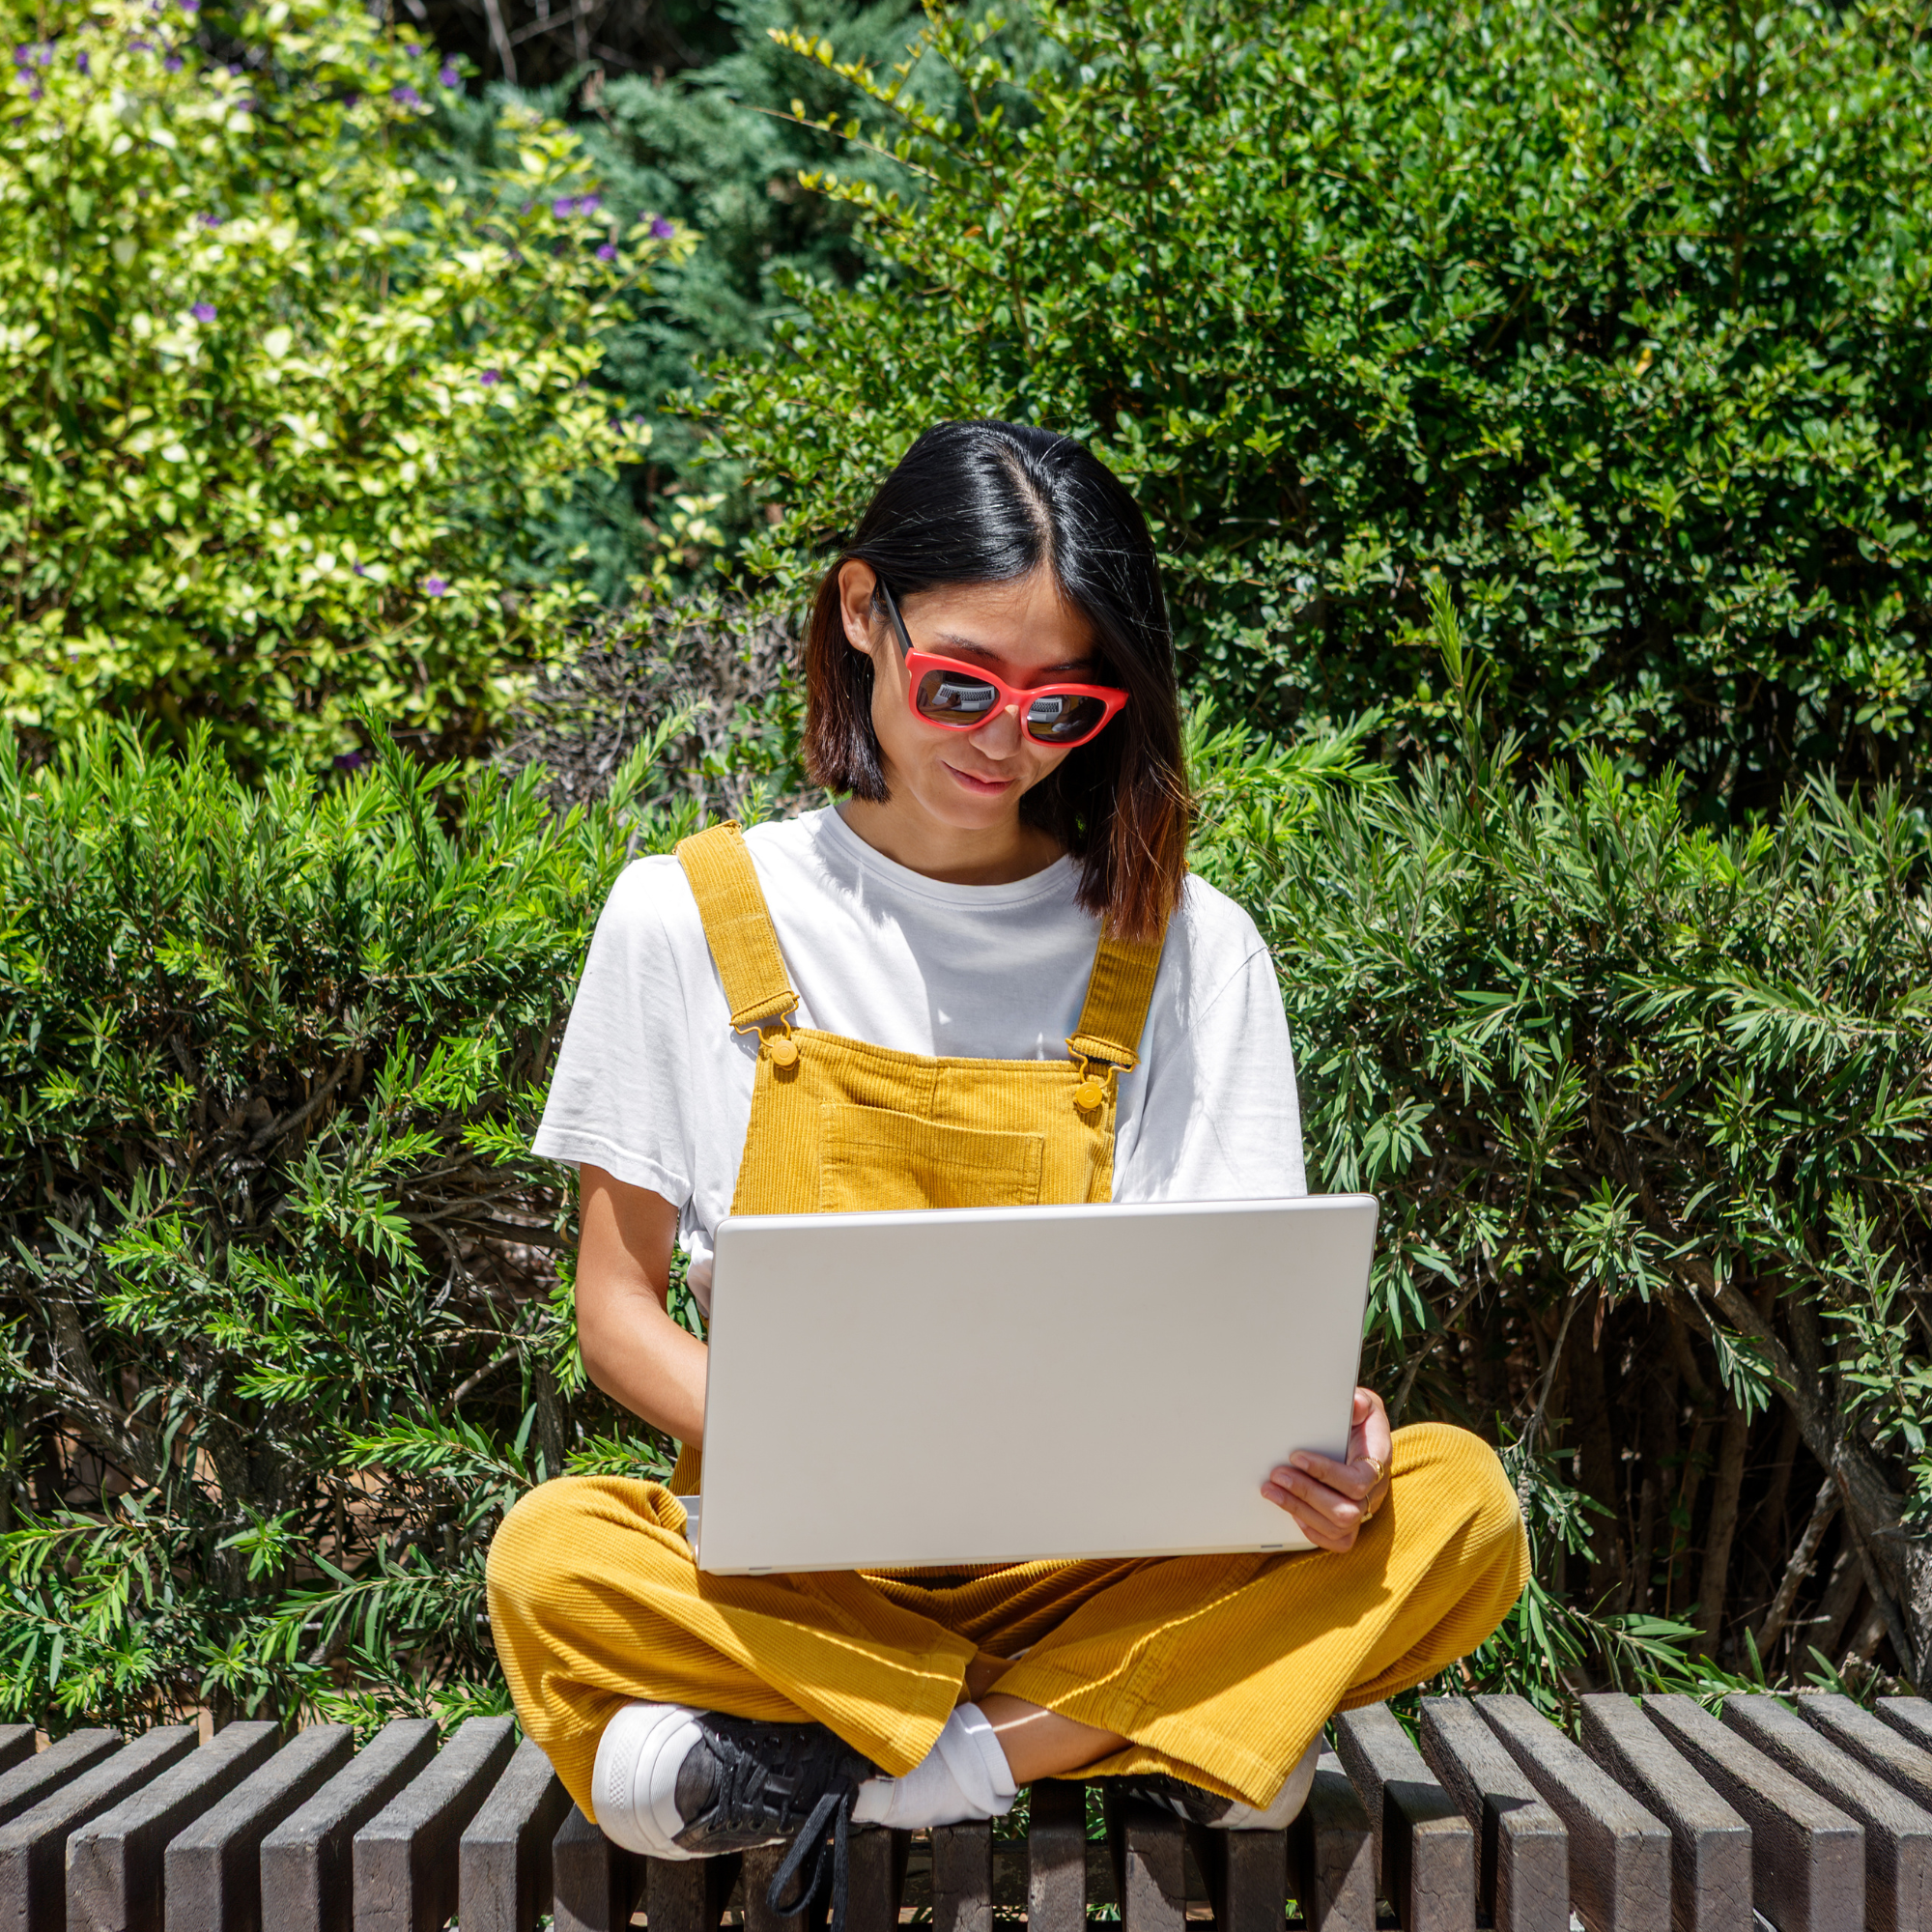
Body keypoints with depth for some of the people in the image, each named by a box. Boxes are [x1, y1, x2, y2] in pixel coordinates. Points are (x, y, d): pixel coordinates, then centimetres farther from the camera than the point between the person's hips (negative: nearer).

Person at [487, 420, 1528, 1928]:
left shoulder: (1187, 945, 5)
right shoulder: (689, 916, 3)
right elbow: (620, 1299, 5)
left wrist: (1310, 1448, -22)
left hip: (1107, 1564, 2)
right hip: (791, 1573, -1)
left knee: (1454, 1502, -24)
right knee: (554, 1558, -32)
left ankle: (820, 1767, -22)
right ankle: (1153, 1739, -21)